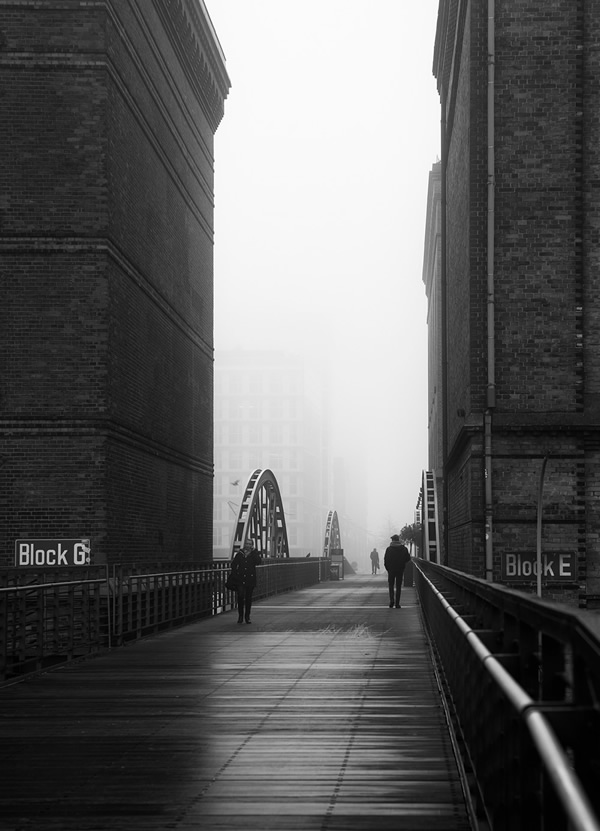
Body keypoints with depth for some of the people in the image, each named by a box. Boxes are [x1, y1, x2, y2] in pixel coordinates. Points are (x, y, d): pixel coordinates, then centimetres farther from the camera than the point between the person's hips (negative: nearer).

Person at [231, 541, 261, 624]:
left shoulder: (254, 554, 5)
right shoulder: (239, 554, 6)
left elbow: (258, 561, -15)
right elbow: (233, 565, 10)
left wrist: (254, 551, -12)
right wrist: (234, 575, -1)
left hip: (250, 580, 0)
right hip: (240, 580, 0)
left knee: (248, 598, 5)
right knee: (240, 596, -8)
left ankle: (247, 617, 13)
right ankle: (240, 616, 1)